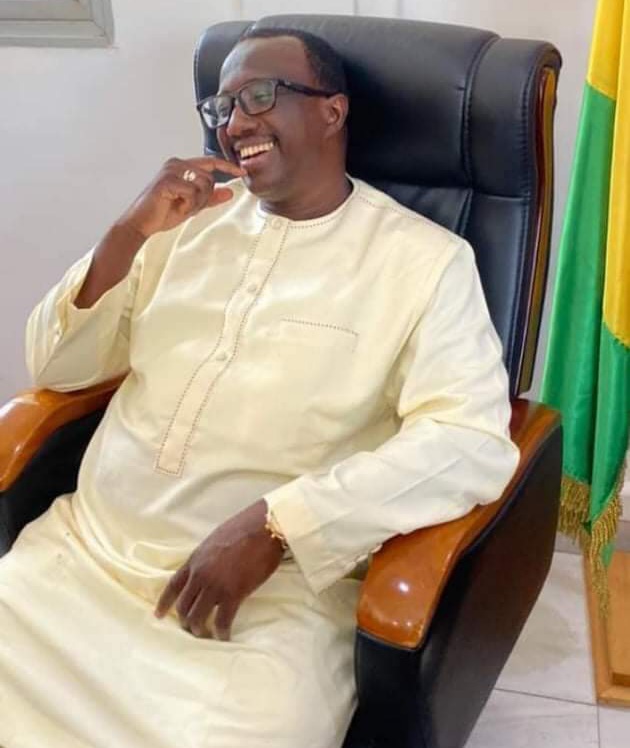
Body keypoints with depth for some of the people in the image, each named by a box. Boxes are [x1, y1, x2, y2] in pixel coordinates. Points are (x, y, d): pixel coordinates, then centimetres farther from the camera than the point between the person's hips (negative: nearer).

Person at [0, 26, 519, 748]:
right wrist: (129, 234, -6)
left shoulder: (424, 258, -2)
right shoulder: (189, 219, 11)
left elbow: (474, 441, -13)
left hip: (273, 593, -4)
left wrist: (275, 526, -21)